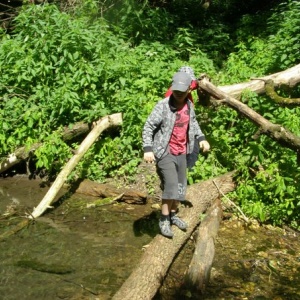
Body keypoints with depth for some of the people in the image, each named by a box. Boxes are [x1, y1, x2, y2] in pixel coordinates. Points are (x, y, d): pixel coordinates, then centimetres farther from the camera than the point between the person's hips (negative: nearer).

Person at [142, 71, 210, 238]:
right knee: (171, 185, -15)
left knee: (181, 186, 13)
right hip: (165, 153, -7)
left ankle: (173, 215, 31)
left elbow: (193, 123, 21)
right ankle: (164, 220, 0)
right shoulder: (163, 105, -16)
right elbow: (148, 127, -14)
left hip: (181, 153, 7)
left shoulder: (189, 105, 3)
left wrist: (201, 138, 8)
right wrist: (148, 149, -23)